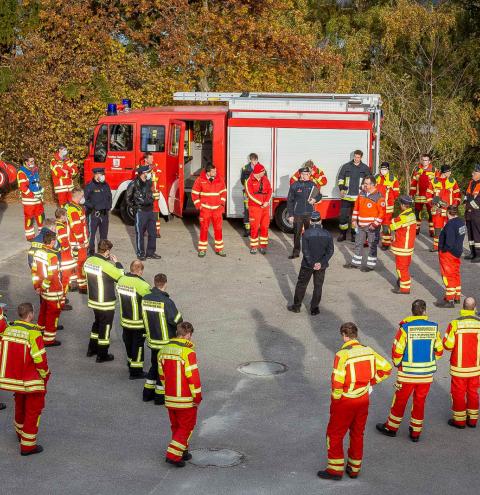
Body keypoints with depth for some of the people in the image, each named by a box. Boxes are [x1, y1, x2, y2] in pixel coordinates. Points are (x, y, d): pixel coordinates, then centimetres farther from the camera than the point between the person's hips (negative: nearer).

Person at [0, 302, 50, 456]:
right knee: (33, 409, 6)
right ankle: (27, 445, 9)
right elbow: (40, 359, -20)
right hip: (31, 380, -7)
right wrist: (45, 375, -3)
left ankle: (20, 432, 48)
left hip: (14, 378, 7)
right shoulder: (33, 333, -22)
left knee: (20, 405, 27)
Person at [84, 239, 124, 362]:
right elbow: (121, 277, -18)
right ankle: (102, 355, 18)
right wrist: (117, 262, -6)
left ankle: (91, 349, 36)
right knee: (105, 326, 8)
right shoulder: (106, 266, -27)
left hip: (93, 300, 7)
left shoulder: (89, 260, -4)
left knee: (97, 322, 26)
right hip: (106, 303, -7)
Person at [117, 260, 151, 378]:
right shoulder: (141, 285, -25)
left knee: (128, 343, 21)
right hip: (138, 323, -7)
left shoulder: (121, 280, -4)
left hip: (125, 320, 7)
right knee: (138, 345, 6)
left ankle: (131, 364, 39)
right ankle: (136, 371, 14)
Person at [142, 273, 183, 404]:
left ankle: (148, 392, 30)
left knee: (155, 365, 23)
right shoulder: (166, 302, -26)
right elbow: (178, 321, -19)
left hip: (152, 340, 6)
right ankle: (160, 396, 19)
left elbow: (144, 317, 6)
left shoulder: (145, 299, -6)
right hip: (166, 343, -6)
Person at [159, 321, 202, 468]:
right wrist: (198, 397, -7)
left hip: (170, 399, 6)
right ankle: (173, 455, 0)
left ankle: (182, 452, 31)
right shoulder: (188, 352, -19)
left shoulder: (163, 350, 3)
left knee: (176, 426, 20)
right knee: (186, 427, 7)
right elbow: (193, 377, -18)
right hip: (186, 400, -6)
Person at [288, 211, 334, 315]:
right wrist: (321, 263, -11)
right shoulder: (327, 234, -4)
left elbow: (305, 250, -16)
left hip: (307, 264, -2)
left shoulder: (306, 233, -12)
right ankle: (314, 308, 16)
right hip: (321, 265, 2)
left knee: (301, 284, 12)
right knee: (318, 287, 12)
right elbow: (330, 251, -8)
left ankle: (296, 306, 20)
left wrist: (312, 263, -13)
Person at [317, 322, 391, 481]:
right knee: (357, 434, 19)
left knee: (334, 434, 10)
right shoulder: (368, 350, -2)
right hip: (363, 399, 6)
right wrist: (371, 382, 10)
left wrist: (336, 398, -10)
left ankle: (335, 469, 15)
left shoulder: (343, 354, -21)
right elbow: (386, 368, 5)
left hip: (345, 401, -6)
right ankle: (354, 468, 29)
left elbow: (337, 381, -25)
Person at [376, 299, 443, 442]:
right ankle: (416, 432, 23)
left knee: (400, 400, 13)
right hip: (427, 373, 2)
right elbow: (439, 350, 3)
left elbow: (397, 350, -13)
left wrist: (397, 364, 6)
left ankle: (391, 427, 27)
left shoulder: (405, 327, -15)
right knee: (420, 402, 15)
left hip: (407, 372, -2)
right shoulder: (434, 327, -6)